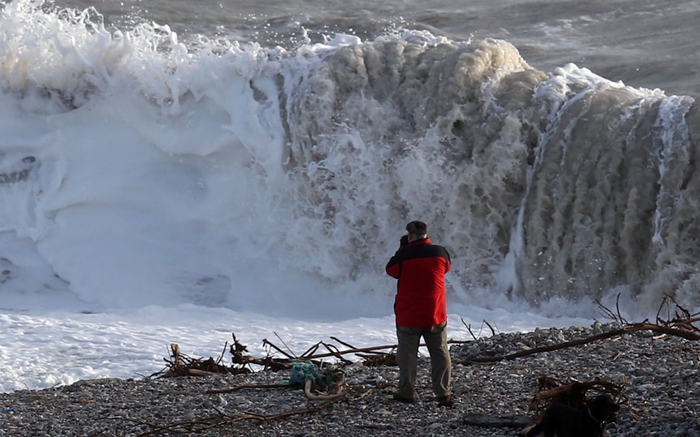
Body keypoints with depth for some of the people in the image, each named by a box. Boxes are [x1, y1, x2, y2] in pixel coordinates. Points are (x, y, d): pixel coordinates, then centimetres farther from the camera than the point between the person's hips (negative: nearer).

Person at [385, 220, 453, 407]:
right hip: (436, 315, 2)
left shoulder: (403, 256, -13)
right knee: (440, 354, 7)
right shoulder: (440, 253, -4)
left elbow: (391, 270, 5)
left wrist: (403, 248, 9)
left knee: (407, 355, 9)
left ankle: (406, 393, 12)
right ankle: (444, 394, 3)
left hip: (409, 316, -2)